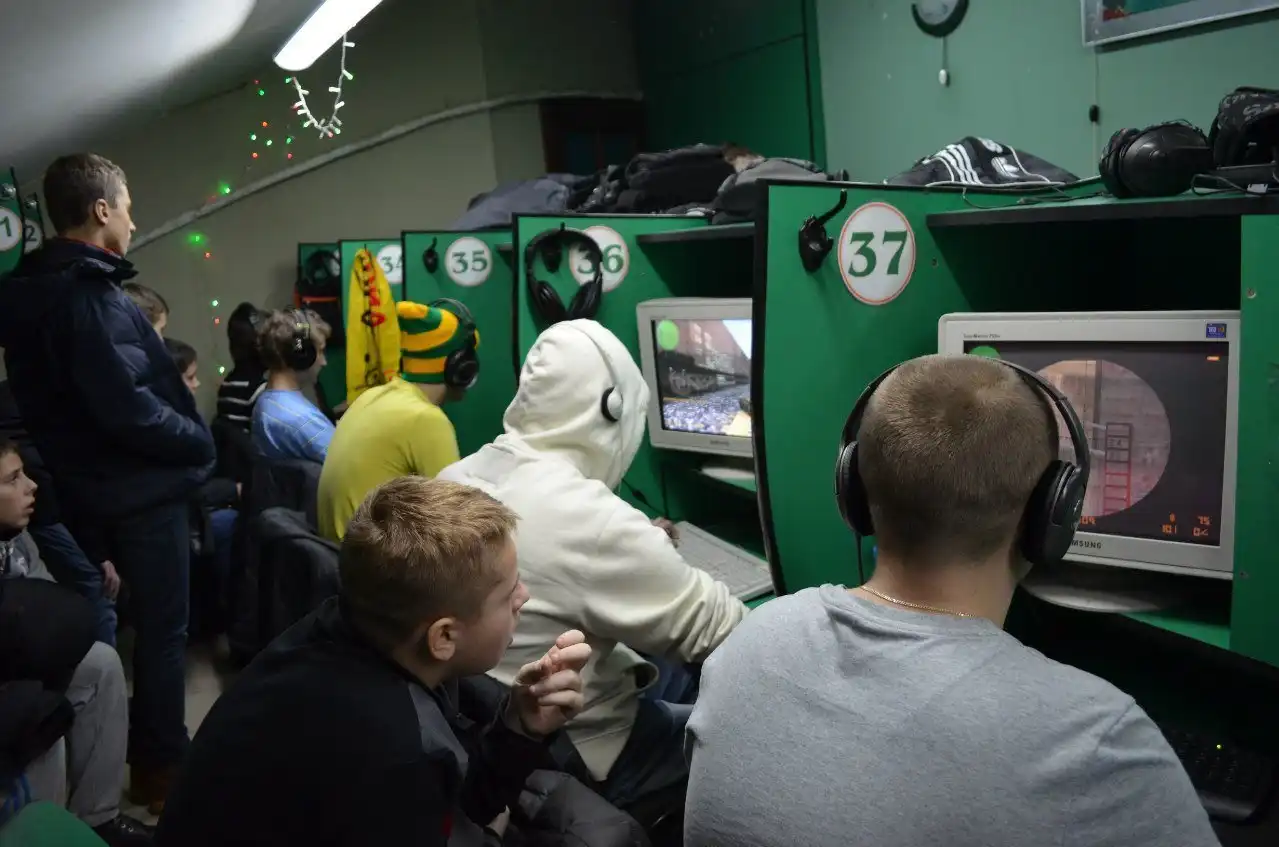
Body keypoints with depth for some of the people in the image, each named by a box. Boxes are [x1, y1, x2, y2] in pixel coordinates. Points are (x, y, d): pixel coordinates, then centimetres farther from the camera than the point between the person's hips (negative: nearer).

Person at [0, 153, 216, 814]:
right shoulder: (91, 294, -23)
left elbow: (58, 396, 13)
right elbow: (129, 409, -27)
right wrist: (201, 442, -13)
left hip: (85, 489, 9)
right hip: (139, 491, -9)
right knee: (162, 629, 4)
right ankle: (161, 766, 16)